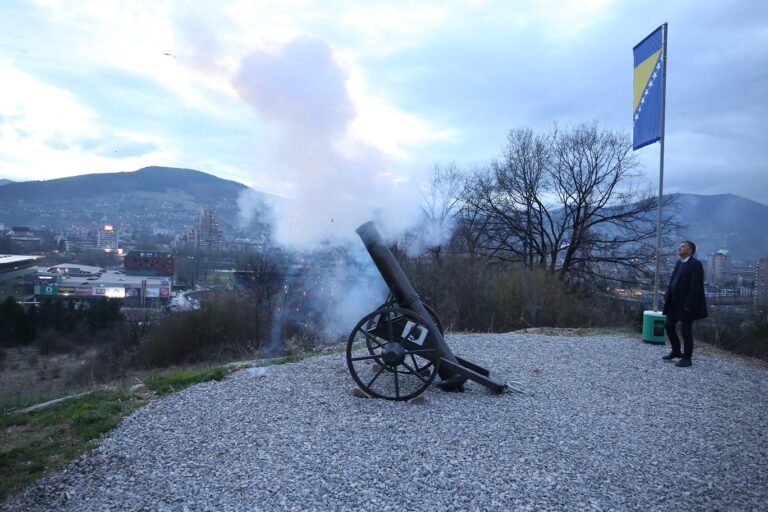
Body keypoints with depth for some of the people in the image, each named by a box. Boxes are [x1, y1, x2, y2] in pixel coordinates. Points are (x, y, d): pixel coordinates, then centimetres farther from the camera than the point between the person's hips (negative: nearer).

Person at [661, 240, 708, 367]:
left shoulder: (695, 264, -15)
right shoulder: (679, 263, 11)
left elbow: (696, 286, -20)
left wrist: (689, 304, -23)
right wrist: (667, 297, 9)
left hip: (686, 304, -8)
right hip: (675, 303, 8)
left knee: (686, 330, 1)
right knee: (669, 326, 12)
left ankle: (686, 358, 13)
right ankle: (676, 351, 29)